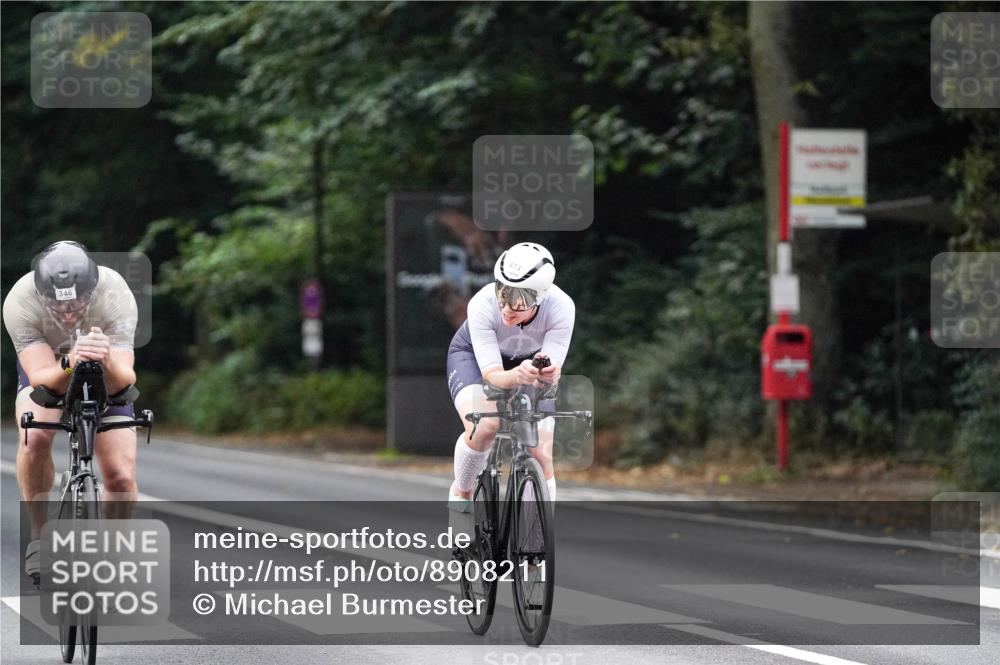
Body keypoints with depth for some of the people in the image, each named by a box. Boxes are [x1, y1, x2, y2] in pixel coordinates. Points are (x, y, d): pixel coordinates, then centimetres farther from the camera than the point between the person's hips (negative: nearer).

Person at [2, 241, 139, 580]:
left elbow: (122, 380, -39)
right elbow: (41, 378, -38)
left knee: (121, 477, -13)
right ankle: (40, 535, -12)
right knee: (35, 436, -32)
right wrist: (69, 365, -59)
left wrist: (107, 362, -62)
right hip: (49, 369, 0)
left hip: (106, 375, 0)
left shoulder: (115, 295, -35)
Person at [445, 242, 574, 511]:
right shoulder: (482, 305, -38)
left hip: (530, 361, 2)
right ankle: (461, 492, -3)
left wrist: (548, 373, -58)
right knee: (483, 426, -31)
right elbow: (492, 375, -38)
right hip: (474, 356, -2)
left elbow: (551, 375, -33)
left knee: (541, 456, -12)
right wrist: (517, 375, -60)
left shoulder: (561, 308, -34)